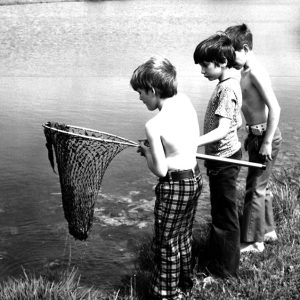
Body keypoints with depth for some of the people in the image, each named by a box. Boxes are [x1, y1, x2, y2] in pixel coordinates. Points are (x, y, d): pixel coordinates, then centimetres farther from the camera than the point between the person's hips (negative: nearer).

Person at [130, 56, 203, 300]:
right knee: (184, 236, 24)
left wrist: (146, 151, 0)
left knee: (166, 243, 10)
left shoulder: (154, 125, -23)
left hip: (175, 186, -8)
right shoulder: (185, 100, -2)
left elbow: (160, 170, -18)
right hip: (195, 177, 8)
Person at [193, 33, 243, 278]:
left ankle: (225, 271, 14)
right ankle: (216, 260, 35)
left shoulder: (227, 88, -20)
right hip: (224, 156, 11)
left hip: (224, 159, -10)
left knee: (224, 215, 1)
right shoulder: (230, 83, 11)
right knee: (221, 211, 20)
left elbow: (222, 130, -29)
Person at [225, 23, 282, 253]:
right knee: (261, 186, 20)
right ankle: (268, 231, 35)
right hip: (257, 134, 10)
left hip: (266, 136, -10)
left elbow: (274, 108, -24)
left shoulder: (256, 72, -20)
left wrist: (267, 143, -22)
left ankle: (253, 241, 11)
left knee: (255, 188, -1)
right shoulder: (245, 71, 9)